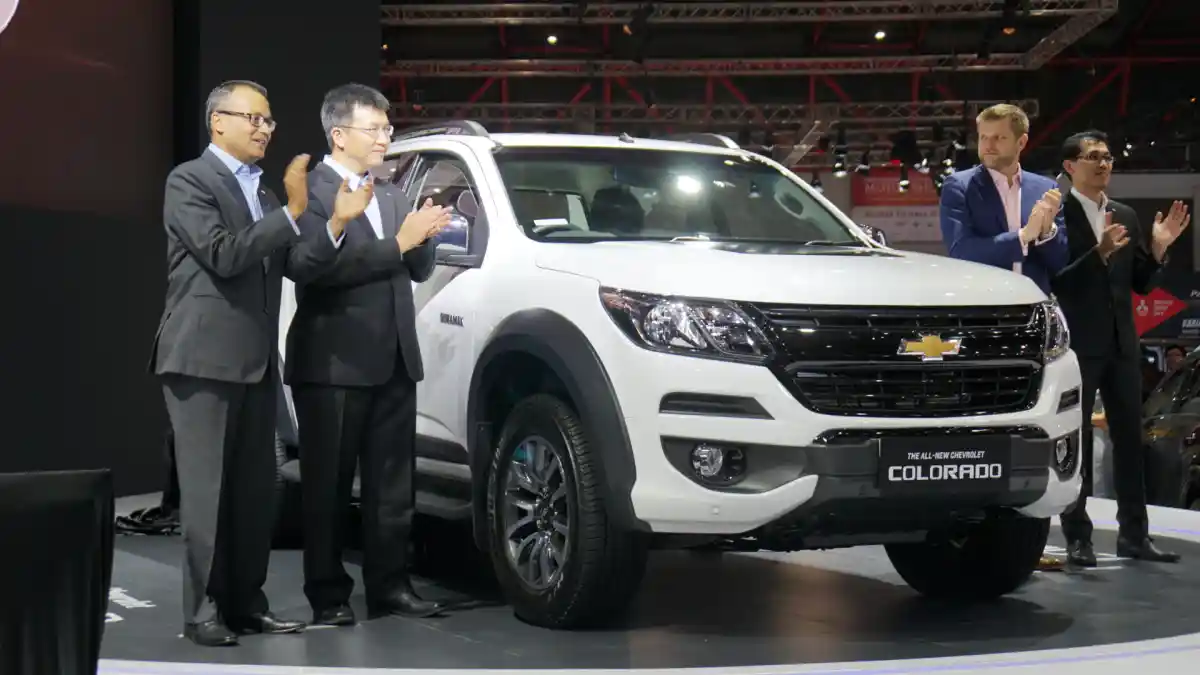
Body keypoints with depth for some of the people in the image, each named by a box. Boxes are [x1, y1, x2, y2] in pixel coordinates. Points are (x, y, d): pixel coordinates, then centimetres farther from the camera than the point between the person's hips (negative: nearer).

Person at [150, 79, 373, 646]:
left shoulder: (262, 191, 20)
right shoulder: (189, 181, -5)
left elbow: (294, 262, 11)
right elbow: (224, 255, -17)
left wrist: (336, 223, -4)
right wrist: (293, 212, -20)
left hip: (255, 362, 8)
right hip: (203, 359, -7)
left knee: (254, 489, 8)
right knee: (207, 488, -5)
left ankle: (246, 602, 14)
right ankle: (203, 609, 0)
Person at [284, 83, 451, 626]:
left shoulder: (390, 195, 17)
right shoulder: (309, 191, -7)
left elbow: (420, 269, 16)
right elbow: (320, 268, -20)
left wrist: (423, 236, -6)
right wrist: (399, 241, -19)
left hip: (393, 360, 7)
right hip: (334, 362, -7)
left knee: (392, 481, 10)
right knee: (328, 485, 2)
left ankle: (390, 584, 17)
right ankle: (328, 594, 8)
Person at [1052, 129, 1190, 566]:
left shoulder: (1126, 216, 12)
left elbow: (1140, 284, 12)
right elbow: (1055, 282, -16)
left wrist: (1157, 249, -4)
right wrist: (1099, 252, -26)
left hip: (1121, 344, 6)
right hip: (1077, 345, -6)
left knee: (1129, 439, 8)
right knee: (1075, 442, 1)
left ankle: (1134, 534, 15)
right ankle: (1078, 537, 5)